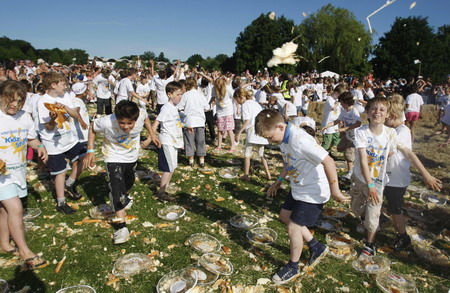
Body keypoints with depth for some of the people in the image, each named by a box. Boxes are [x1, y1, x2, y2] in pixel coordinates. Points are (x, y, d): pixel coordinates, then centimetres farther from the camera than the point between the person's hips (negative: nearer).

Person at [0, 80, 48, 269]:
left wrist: (40, 146, -6)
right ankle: (24, 250, 4)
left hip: (19, 170, 6)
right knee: (15, 209, -10)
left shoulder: (24, 117, 2)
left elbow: (31, 138, 15)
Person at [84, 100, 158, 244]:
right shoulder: (107, 122, -35)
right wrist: (90, 150, -19)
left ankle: (124, 198, 61)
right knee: (117, 189, -19)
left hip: (132, 156, 4)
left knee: (129, 182, 28)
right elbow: (92, 128, -13)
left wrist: (152, 135, -6)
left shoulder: (141, 114, -29)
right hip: (114, 158, -4)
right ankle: (121, 226, -13)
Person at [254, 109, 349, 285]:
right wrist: (279, 181, 16)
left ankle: (293, 268, 24)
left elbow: (328, 162, -34)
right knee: (285, 216, 20)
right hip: (297, 188, 10)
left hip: (313, 192, -10)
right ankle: (316, 247, 36)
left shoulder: (299, 140, -33)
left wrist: (334, 191, -28)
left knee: (293, 228, -2)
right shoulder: (283, 138, -4)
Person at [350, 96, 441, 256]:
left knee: (372, 218, 1)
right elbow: (363, 160, -25)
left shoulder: (390, 133, -13)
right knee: (356, 209, 20)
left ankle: (370, 244, 28)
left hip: (378, 181, 0)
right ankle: (364, 216, 56)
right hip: (359, 178, 0)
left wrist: (427, 175, -13)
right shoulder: (361, 132, -20)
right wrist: (369, 185, -31)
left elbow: (408, 153, -9)